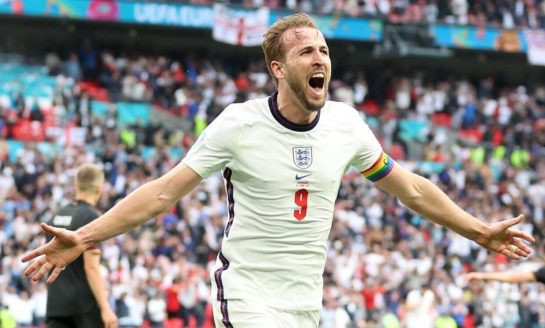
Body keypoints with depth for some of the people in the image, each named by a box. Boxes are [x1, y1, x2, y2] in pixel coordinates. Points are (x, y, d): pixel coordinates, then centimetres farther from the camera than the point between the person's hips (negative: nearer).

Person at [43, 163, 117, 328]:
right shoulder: (91, 217, -11)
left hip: (56, 302, 6)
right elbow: (91, 267, -17)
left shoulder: (57, 216, 12)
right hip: (84, 302, -6)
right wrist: (105, 308, -18)